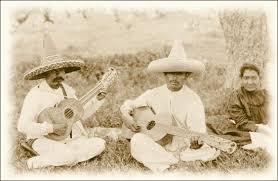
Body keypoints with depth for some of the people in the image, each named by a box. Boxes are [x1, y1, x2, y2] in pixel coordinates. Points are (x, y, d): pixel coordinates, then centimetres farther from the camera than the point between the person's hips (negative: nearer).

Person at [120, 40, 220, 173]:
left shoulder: (193, 101, -8)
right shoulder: (154, 94, 2)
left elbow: (199, 132, -16)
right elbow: (129, 104, 13)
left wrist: (196, 143, -40)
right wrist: (126, 116, -10)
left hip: (184, 148, -1)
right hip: (157, 146, 1)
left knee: (212, 150, -27)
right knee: (137, 141, -28)